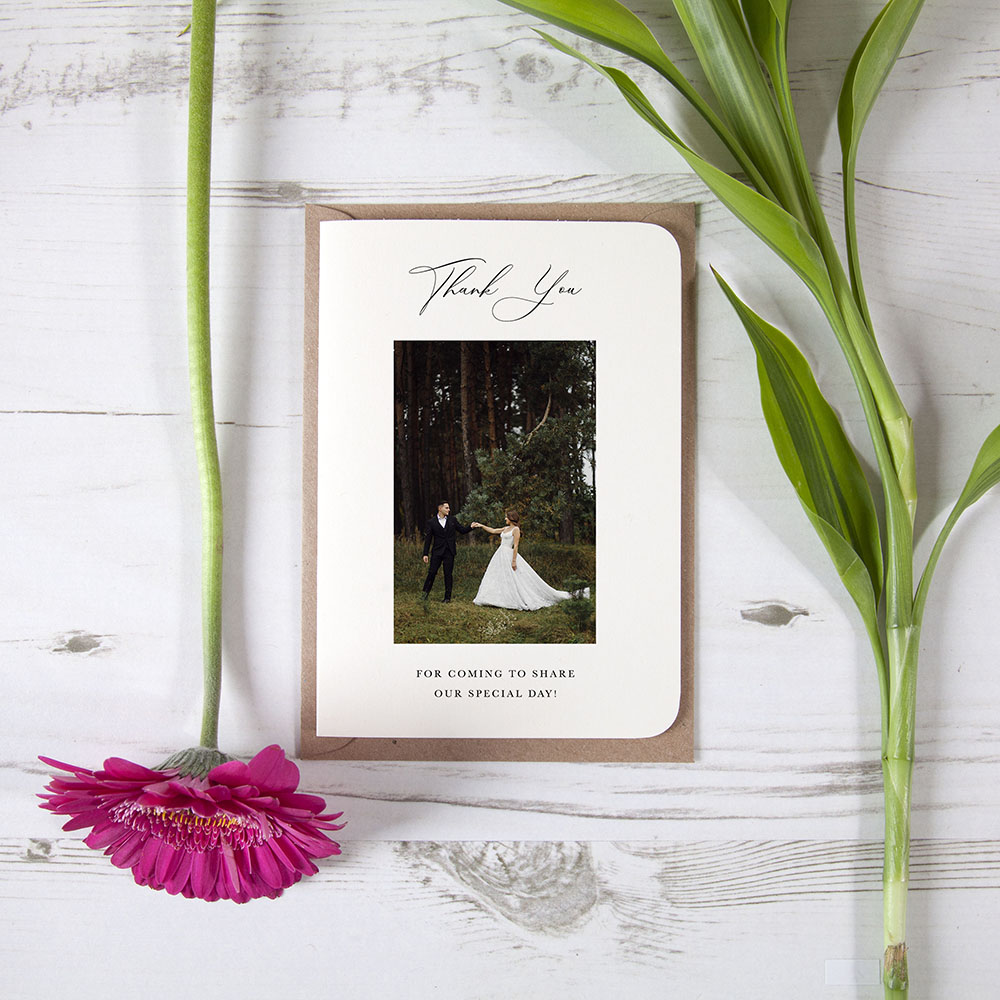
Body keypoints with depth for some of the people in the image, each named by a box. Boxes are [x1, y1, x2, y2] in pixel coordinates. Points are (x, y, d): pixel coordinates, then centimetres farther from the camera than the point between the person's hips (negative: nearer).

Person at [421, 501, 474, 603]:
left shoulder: (453, 520, 9)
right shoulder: (431, 522, 2)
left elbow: (462, 530, 14)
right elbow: (428, 539, 2)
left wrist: (471, 527, -5)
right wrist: (425, 554, -3)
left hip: (449, 552, 1)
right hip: (437, 552, -1)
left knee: (448, 574, 2)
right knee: (432, 572, -4)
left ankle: (448, 597, 8)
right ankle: (426, 592, 12)